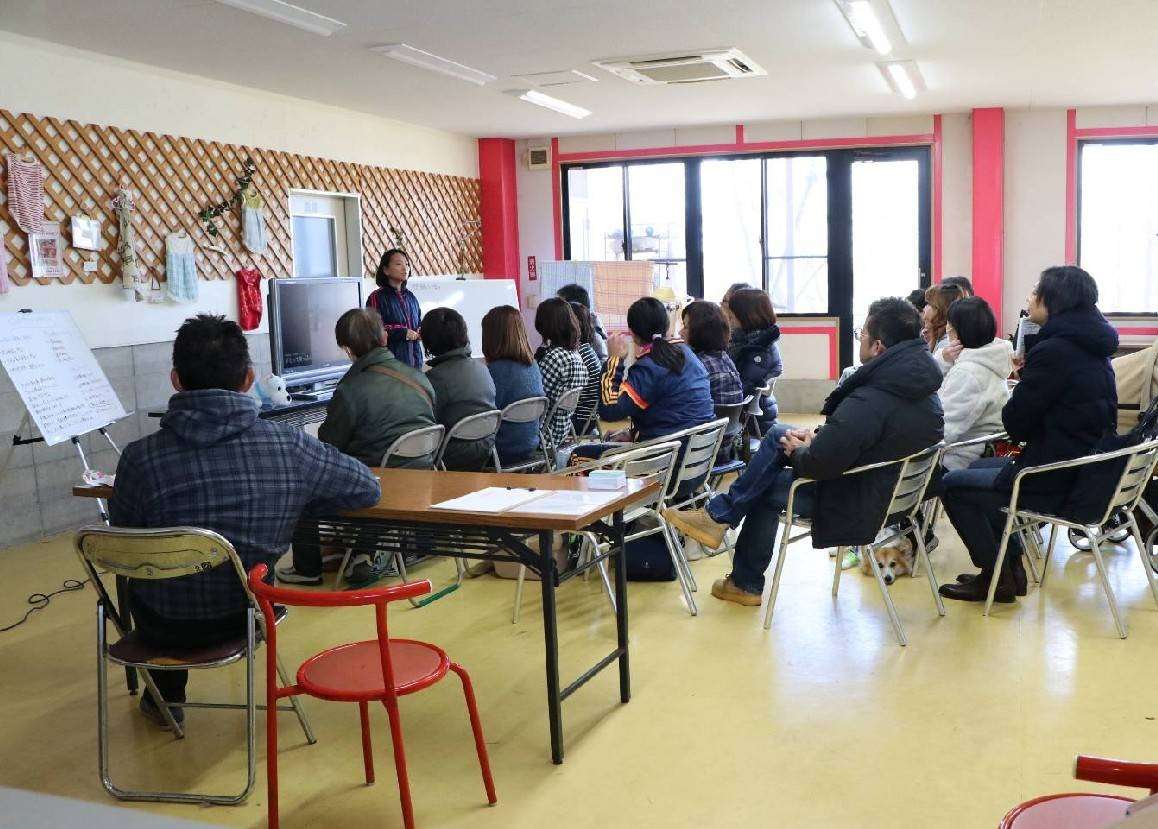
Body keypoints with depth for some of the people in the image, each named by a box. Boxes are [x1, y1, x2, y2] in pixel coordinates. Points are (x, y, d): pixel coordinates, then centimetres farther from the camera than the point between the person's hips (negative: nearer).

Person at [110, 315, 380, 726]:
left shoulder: (141, 459, -23)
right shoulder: (290, 446, -20)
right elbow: (368, 488, -5)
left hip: (167, 627, -1)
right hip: (250, 615, 2)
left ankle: (166, 696, 51)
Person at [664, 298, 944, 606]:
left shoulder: (867, 403, -31)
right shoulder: (925, 390, -1)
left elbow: (817, 465, -29)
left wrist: (799, 452, -7)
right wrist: (816, 437, 0)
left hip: (854, 503, -9)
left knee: (766, 487, 11)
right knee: (778, 436, 11)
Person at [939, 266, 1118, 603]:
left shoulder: (1053, 351, -21)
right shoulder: (1093, 350, 9)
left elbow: (1016, 424, -15)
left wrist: (1022, 380, 2)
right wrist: (1028, 377, 5)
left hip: (1056, 483, -10)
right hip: (1088, 471, 10)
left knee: (953, 485, 5)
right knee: (979, 468, 26)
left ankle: (996, 577, 15)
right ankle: (1011, 566, 28)